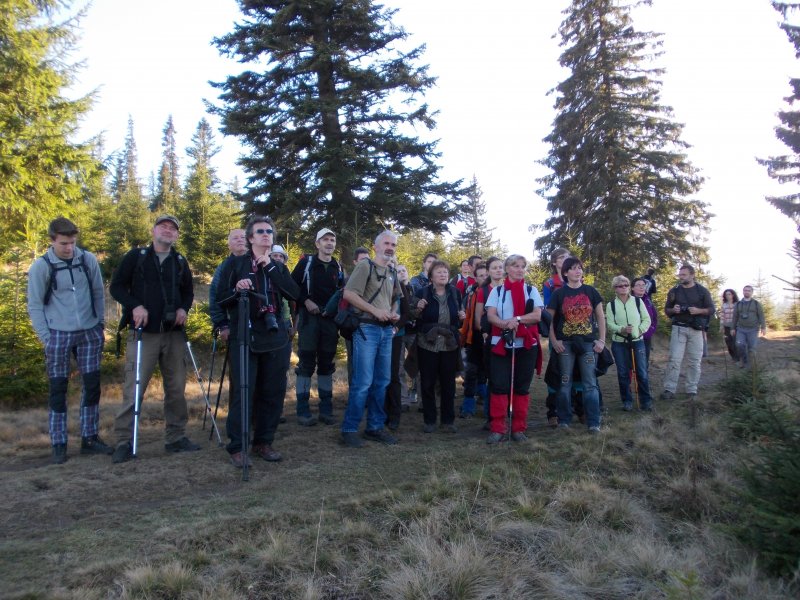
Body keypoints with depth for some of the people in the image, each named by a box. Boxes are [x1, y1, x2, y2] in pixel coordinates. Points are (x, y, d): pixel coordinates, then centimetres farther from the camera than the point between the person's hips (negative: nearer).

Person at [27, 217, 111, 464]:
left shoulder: (88, 260, 0)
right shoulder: (41, 266, -6)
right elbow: (35, 306, -3)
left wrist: (100, 326, 7)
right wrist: (46, 338, -8)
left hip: (89, 334, 3)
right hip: (59, 335, -3)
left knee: (92, 386, 6)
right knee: (58, 390, 2)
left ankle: (90, 438, 18)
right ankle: (58, 444, 11)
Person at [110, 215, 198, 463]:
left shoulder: (180, 262, 13)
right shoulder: (136, 256, 2)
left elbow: (188, 291, 21)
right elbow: (117, 286, 1)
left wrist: (184, 308, 1)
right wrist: (134, 306, -14)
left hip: (173, 333, 4)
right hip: (143, 332, -4)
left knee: (176, 387, 6)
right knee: (134, 388, -6)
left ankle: (176, 437, 17)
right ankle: (124, 442, 2)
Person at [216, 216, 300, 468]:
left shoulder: (278, 266, 15)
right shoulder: (235, 263, 6)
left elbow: (294, 293, -3)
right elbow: (221, 299, 2)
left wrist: (270, 266, -7)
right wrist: (237, 290, -18)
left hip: (275, 337, 4)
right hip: (244, 337, -4)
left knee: (273, 393, 5)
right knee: (242, 393, -6)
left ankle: (263, 442, 18)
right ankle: (237, 447, 3)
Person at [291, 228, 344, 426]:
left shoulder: (337, 267, 12)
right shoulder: (306, 262, 1)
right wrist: (306, 301, -12)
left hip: (330, 319, 4)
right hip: (309, 317, -4)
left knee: (327, 363, 7)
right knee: (307, 362, -4)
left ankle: (326, 409, 15)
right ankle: (303, 410, 1)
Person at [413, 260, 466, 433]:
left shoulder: (455, 292, 6)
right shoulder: (422, 293, -4)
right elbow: (416, 320, 0)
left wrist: (462, 317, -2)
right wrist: (418, 310, -19)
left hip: (450, 344, 2)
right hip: (427, 344, -2)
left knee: (448, 384, 7)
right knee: (427, 383, 3)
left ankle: (448, 420, 18)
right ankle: (429, 420, 14)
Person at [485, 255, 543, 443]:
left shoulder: (532, 290, 9)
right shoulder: (497, 291, 8)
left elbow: (537, 315, -4)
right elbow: (490, 315, -4)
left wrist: (517, 319, -19)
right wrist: (505, 324, -23)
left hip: (526, 344, 1)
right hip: (501, 344, -1)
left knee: (522, 387, 5)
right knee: (499, 385, -4)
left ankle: (519, 428, 13)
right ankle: (498, 428, 1)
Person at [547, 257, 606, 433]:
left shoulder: (591, 291, 5)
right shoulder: (559, 293, 0)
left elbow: (600, 317, 8)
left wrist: (602, 340, 0)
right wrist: (554, 341, -6)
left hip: (588, 343, 1)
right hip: (565, 344, -1)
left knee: (590, 383, 1)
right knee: (565, 382, 6)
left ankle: (593, 422, 6)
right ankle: (564, 419, 16)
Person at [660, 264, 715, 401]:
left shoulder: (702, 291, 3)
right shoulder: (674, 291, 6)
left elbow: (711, 309, 5)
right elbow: (666, 310, 13)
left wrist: (698, 310, -14)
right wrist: (673, 310, -10)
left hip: (696, 330, 0)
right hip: (679, 329, 0)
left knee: (694, 361, 3)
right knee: (674, 359, -7)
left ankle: (692, 390, 11)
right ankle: (669, 389, -6)